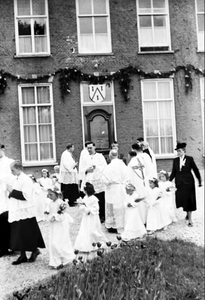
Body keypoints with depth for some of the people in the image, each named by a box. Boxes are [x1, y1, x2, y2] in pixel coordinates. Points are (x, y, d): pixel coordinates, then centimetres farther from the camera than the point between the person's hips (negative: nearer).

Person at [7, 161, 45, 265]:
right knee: (18, 235, 11)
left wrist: (12, 191, -19)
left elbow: (26, 196, -22)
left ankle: (35, 250, 22)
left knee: (26, 234, 1)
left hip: (25, 212, -8)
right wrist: (11, 191, 2)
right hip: (16, 212, 8)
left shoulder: (26, 180, -16)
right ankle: (22, 256, 21)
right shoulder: (16, 179, 10)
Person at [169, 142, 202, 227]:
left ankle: (190, 219, 9)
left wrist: (199, 181, 1)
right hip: (179, 183, 3)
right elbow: (173, 172, 5)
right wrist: (169, 181, -5)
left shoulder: (190, 159, -6)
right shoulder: (175, 160, 3)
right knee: (182, 200, 10)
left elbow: (195, 170, -1)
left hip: (188, 182, -3)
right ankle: (187, 213, 36)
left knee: (189, 200, 0)